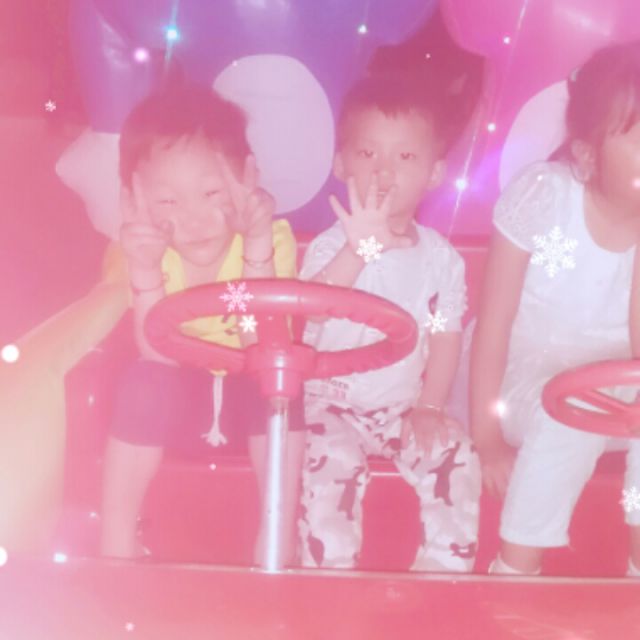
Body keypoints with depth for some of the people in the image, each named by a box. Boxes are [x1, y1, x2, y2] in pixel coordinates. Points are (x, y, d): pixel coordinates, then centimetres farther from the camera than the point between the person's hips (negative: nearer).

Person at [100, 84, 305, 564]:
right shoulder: (147, 250, -19)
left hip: (254, 385, 0)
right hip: (182, 389, 1)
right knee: (145, 383, -31)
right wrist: (145, 271, -41)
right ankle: (117, 541, -16)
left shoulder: (272, 238, -23)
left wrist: (257, 249, -42)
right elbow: (161, 357, -27)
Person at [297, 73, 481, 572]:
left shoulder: (441, 257, 1)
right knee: (331, 463, -28)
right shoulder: (334, 244, -10)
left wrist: (429, 408, -8)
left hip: (404, 405, 3)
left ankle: (446, 573, -2)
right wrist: (361, 246, -40)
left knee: (456, 460, -16)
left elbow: (446, 337, 2)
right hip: (331, 403, -3)